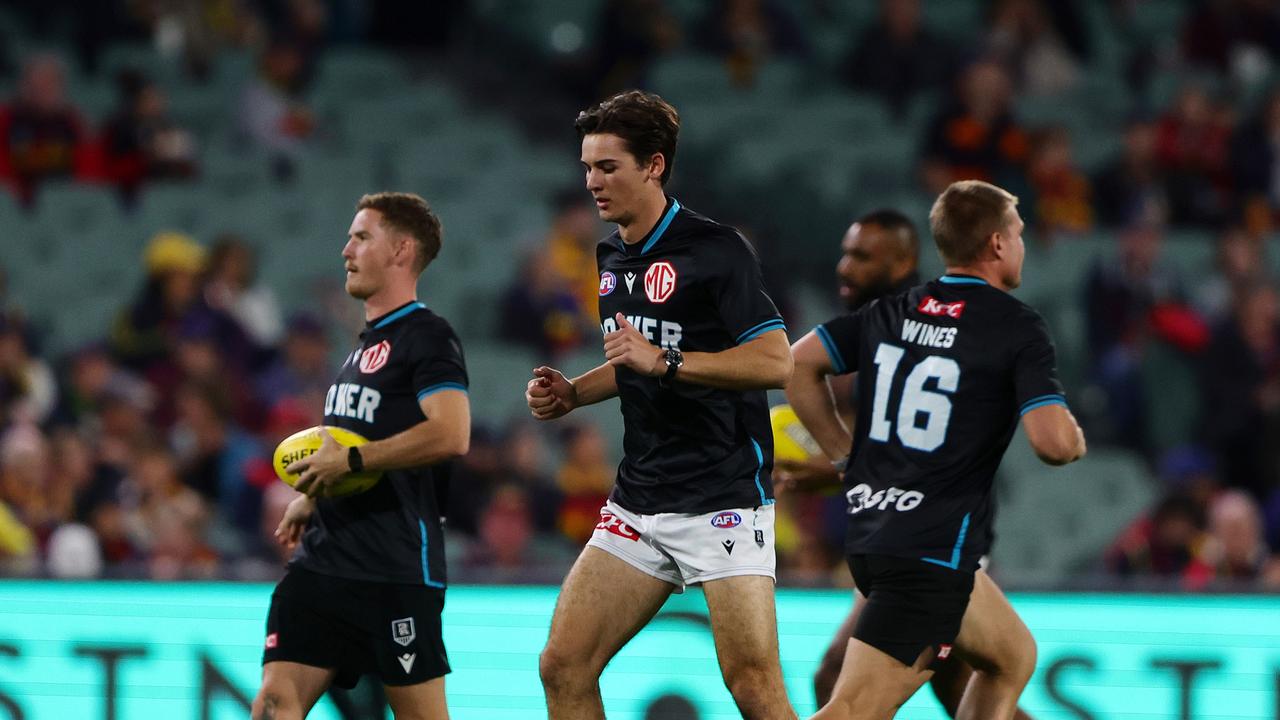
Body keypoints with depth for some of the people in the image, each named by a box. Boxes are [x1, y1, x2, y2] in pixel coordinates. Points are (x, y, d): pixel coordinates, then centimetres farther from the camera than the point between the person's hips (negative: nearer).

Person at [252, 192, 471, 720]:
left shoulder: (427, 336, -9)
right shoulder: (365, 344, 20)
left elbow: (449, 435, -24)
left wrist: (351, 461, -20)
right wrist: (314, 498, 19)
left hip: (397, 572, -9)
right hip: (323, 559, 9)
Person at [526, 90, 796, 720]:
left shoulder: (715, 249, -11)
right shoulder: (612, 259, 14)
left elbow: (776, 362, -18)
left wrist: (663, 360, -24)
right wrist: (570, 394, 11)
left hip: (723, 497, -8)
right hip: (639, 499, 8)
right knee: (563, 666, -1)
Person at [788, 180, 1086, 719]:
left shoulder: (892, 311, 10)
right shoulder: (1016, 327, -9)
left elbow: (799, 363, 14)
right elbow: (1054, 440, -19)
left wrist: (844, 453, 19)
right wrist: (1076, 442, 4)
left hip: (869, 530, 8)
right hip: (930, 553, -8)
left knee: (1013, 655, 25)